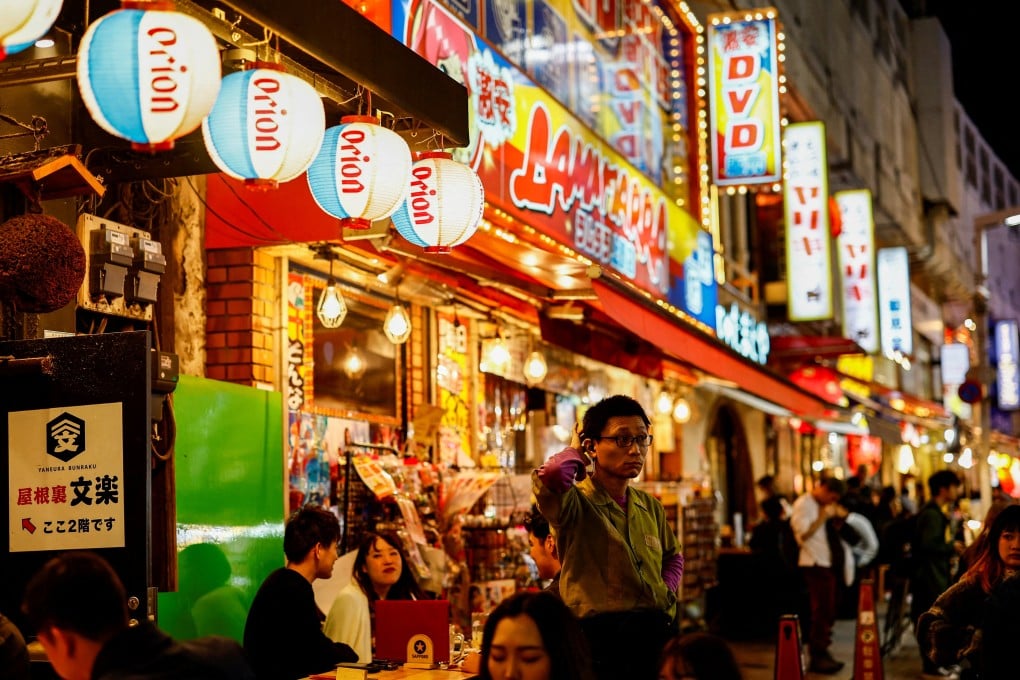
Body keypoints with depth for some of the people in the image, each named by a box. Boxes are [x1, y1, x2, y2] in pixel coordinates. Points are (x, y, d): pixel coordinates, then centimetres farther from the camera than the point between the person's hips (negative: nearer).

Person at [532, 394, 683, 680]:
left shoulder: (650, 506, 14)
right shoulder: (577, 503, -7)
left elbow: (673, 557, 32)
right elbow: (550, 476, -31)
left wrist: (666, 594, 9)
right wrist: (574, 451, -7)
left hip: (657, 633, 6)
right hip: (601, 635, -6)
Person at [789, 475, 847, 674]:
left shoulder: (820, 506, 17)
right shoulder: (803, 504, -10)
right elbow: (804, 533, -20)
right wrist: (823, 517, -19)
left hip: (826, 563, 9)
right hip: (813, 565, -9)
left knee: (828, 612, 11)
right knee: (819, 612, -8)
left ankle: (822, 653, 19)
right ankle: (817, 657, -2)